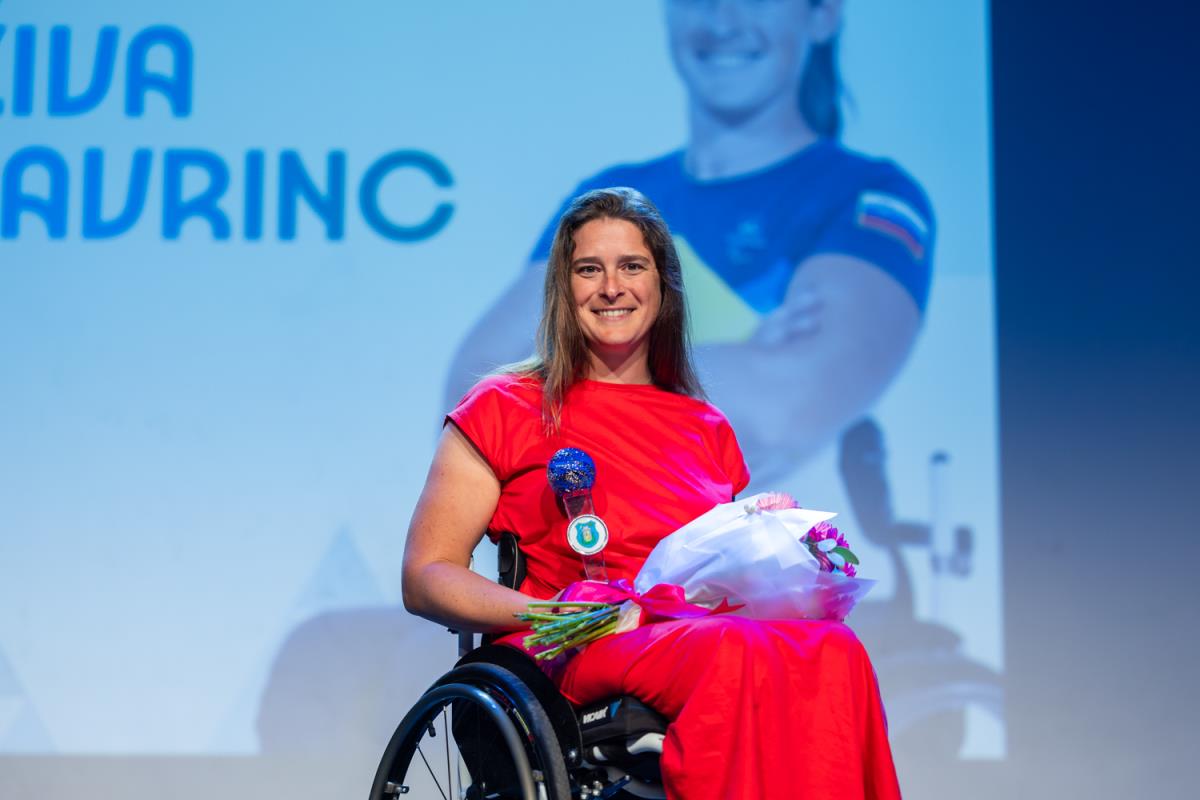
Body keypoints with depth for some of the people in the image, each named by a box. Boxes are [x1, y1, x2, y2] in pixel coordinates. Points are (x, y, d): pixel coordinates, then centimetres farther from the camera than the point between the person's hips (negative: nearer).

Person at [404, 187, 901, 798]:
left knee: (832, 649, -32)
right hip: (585, 657, -4)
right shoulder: (505, 410, 11)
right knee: (738, 650, -37)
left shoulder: (706, 430, 25)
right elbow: (425, 578, 5)